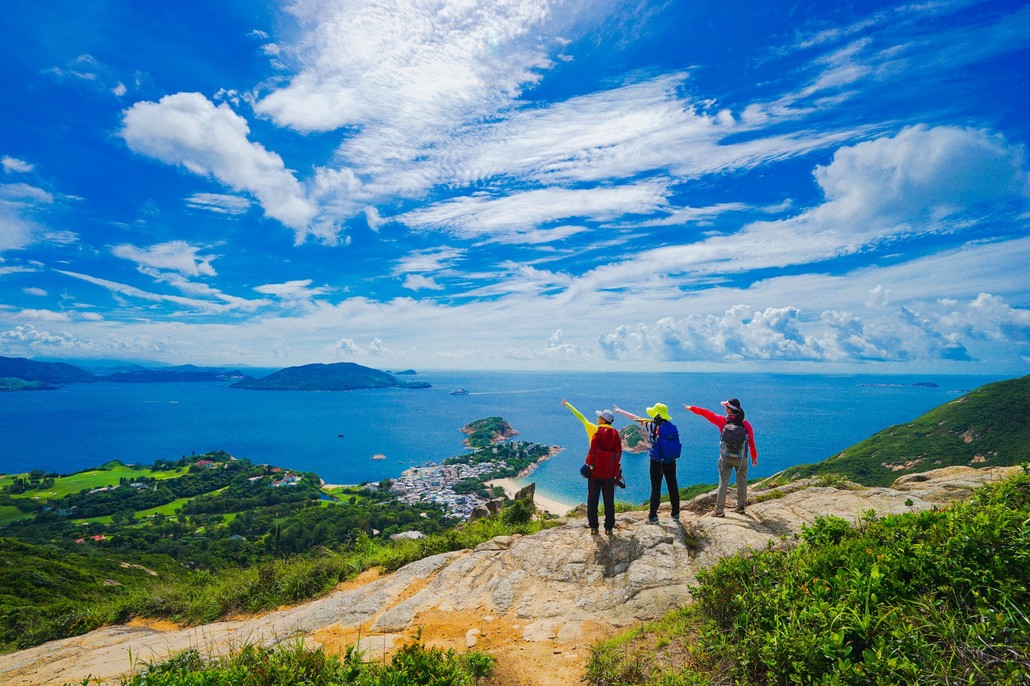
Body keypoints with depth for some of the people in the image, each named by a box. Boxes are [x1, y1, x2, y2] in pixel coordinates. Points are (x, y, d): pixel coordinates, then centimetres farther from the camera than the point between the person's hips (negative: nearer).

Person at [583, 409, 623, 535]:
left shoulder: (599, 432, -8)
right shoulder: (615, 433, 4)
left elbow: (593, 450, -11)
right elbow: (619, 452, 5)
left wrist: (588, 464, -3)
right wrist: (615, 466, 11)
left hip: (597, 469, -4)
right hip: (610, 471, 4)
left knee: (593, 499, 6)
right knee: (609, 500, 10)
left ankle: (593, 526, 7)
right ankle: (609, 527, 12)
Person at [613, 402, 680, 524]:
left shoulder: (653, 426, -12)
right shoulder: (673, 427, 1)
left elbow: (636, 418, -3)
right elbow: (675, 443, 5)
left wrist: (621, 411, 8)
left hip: (657, 462, -4)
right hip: (671, 462, 4)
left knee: (656, 489, 3)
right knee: (673, 487, 15)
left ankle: (653, 516, 8)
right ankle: (676, 513, 26)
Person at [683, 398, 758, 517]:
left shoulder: (723, 421, -12)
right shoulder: (746, 424, -10)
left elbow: (706, 413, -2)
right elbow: (751, 441, -2)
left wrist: (691, 408, 11)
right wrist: (754, 457, 12)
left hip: (725, 458, 0)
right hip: (741, 458, 1)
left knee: (723, 482, 5)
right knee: (742, 482, 18)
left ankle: (719, 510, 5)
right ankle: (741, 506, 27)